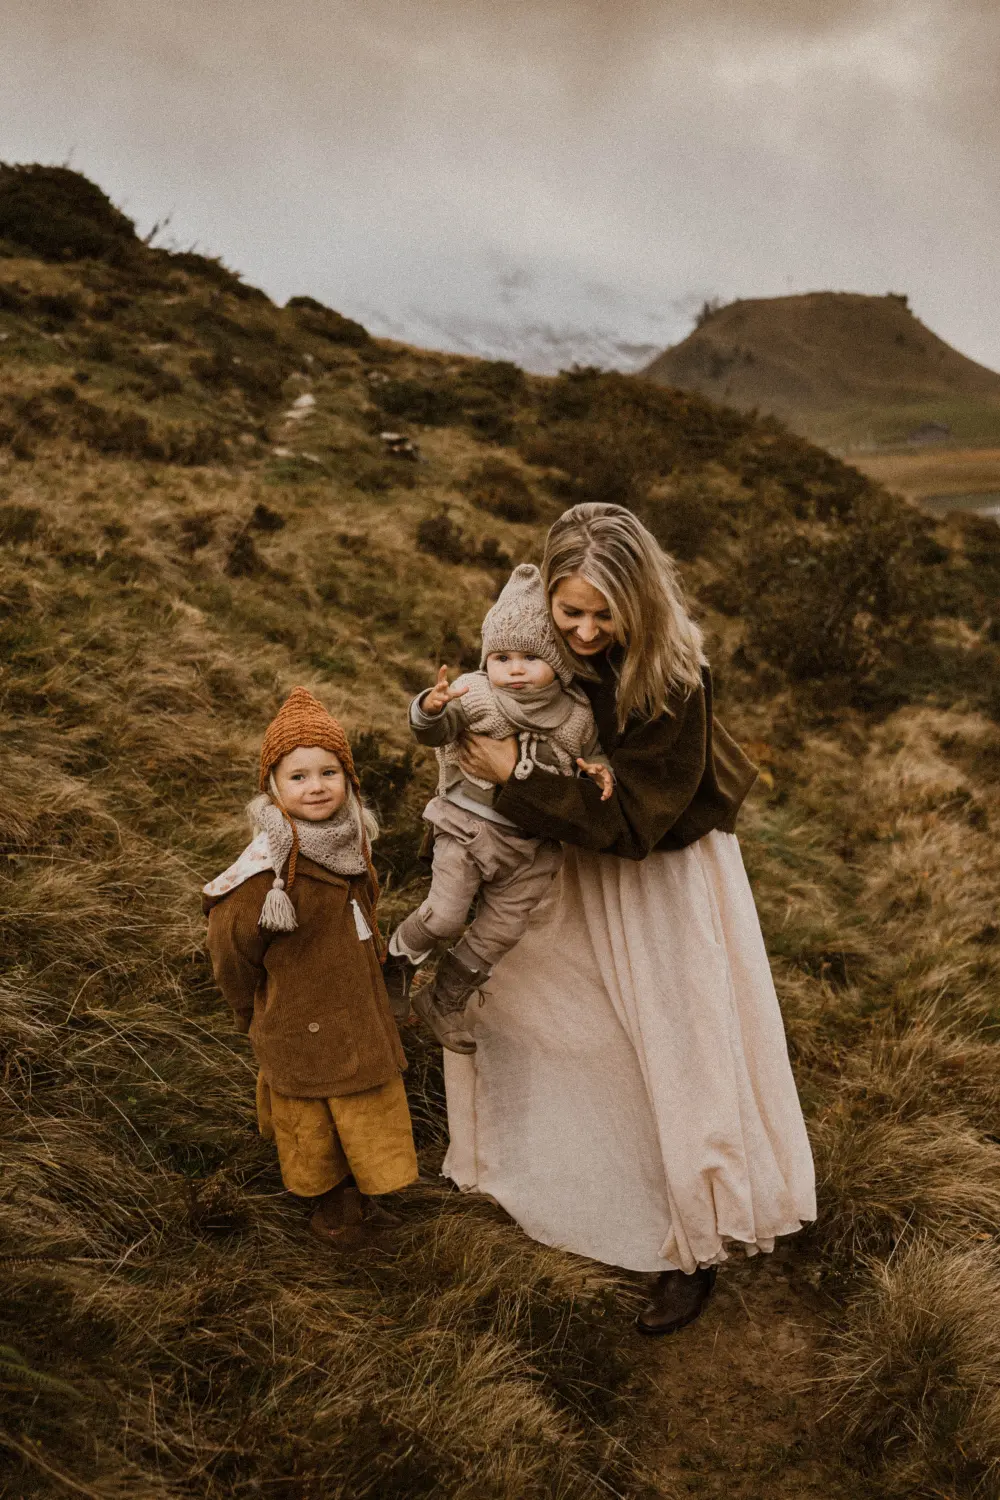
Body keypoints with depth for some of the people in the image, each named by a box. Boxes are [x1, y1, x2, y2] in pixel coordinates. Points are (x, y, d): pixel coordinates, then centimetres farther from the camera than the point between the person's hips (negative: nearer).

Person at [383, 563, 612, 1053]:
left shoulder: (576, 716, -1)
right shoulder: (475, 695, -12)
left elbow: (591, 756, 13)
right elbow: (434, 731, -24)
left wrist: (599, 771, -10)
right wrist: (431, 709, -47)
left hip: (530, 845, 4)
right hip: (468, 828, -4)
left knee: (500, 931, 11)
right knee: (444, 915, -10)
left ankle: (444, 1000, 32)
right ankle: (398, 961, 23)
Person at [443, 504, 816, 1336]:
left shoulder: (671, 682, -32)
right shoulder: (544, 643, -15)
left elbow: (630, 819, -28)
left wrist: (515, 780, -29)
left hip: (663, 873, -6)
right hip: (580, 866, 7)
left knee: (681, 1050, 5)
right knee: (478, 982, 20)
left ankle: (695, 1250, 28)